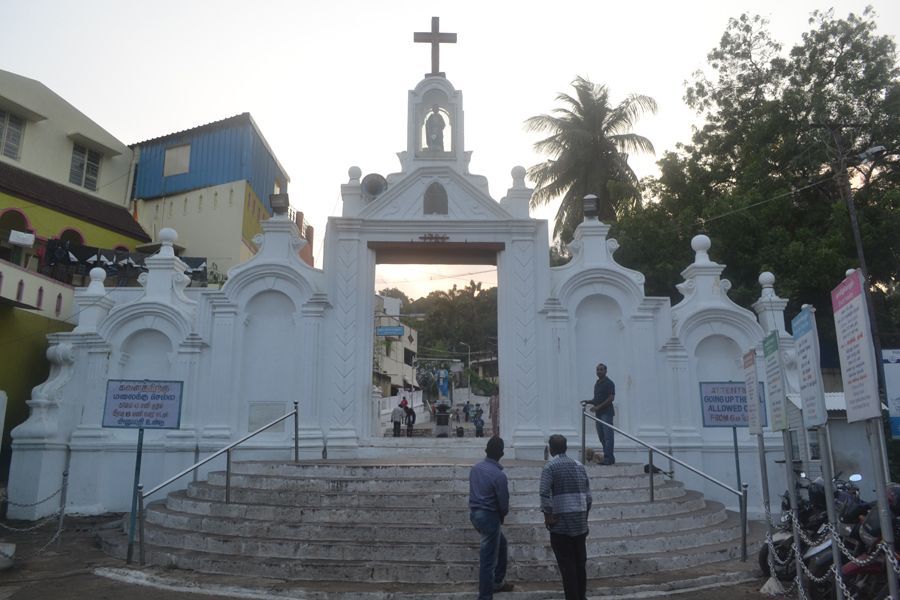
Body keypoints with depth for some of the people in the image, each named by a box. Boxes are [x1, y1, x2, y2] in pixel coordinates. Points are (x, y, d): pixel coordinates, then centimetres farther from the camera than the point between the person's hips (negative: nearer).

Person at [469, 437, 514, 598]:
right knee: (488, 559, 0)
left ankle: (498, 582, 38)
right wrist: (502, 515, 8)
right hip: (489, 516, -8)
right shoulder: (499, 475, -20)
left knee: (501, 542, 28)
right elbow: (504, 501, -15)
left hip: (474, 513, 9)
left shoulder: (476, 467, 3)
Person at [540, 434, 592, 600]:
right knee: (580, 562, 14)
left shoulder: (550, 467, -7)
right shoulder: (579, 466, 9)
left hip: (561, 523, -5)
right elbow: (588, 495, 11)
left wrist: (547, 516, -9)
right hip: (580, 523, 5)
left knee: (567, 564, 1)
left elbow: (545, 493, -18)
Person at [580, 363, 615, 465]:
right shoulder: (597, 384, 20)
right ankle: (610, 458, 13)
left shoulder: (609, 383, -5)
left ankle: (608, 458, -12)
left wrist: (598, 407, -19)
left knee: (608, 436, -10)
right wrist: (587, 402, 8)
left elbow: (611, 398, -15)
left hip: (606, 413, -9)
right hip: (598, 413, 9)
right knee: (601, 436, 8)